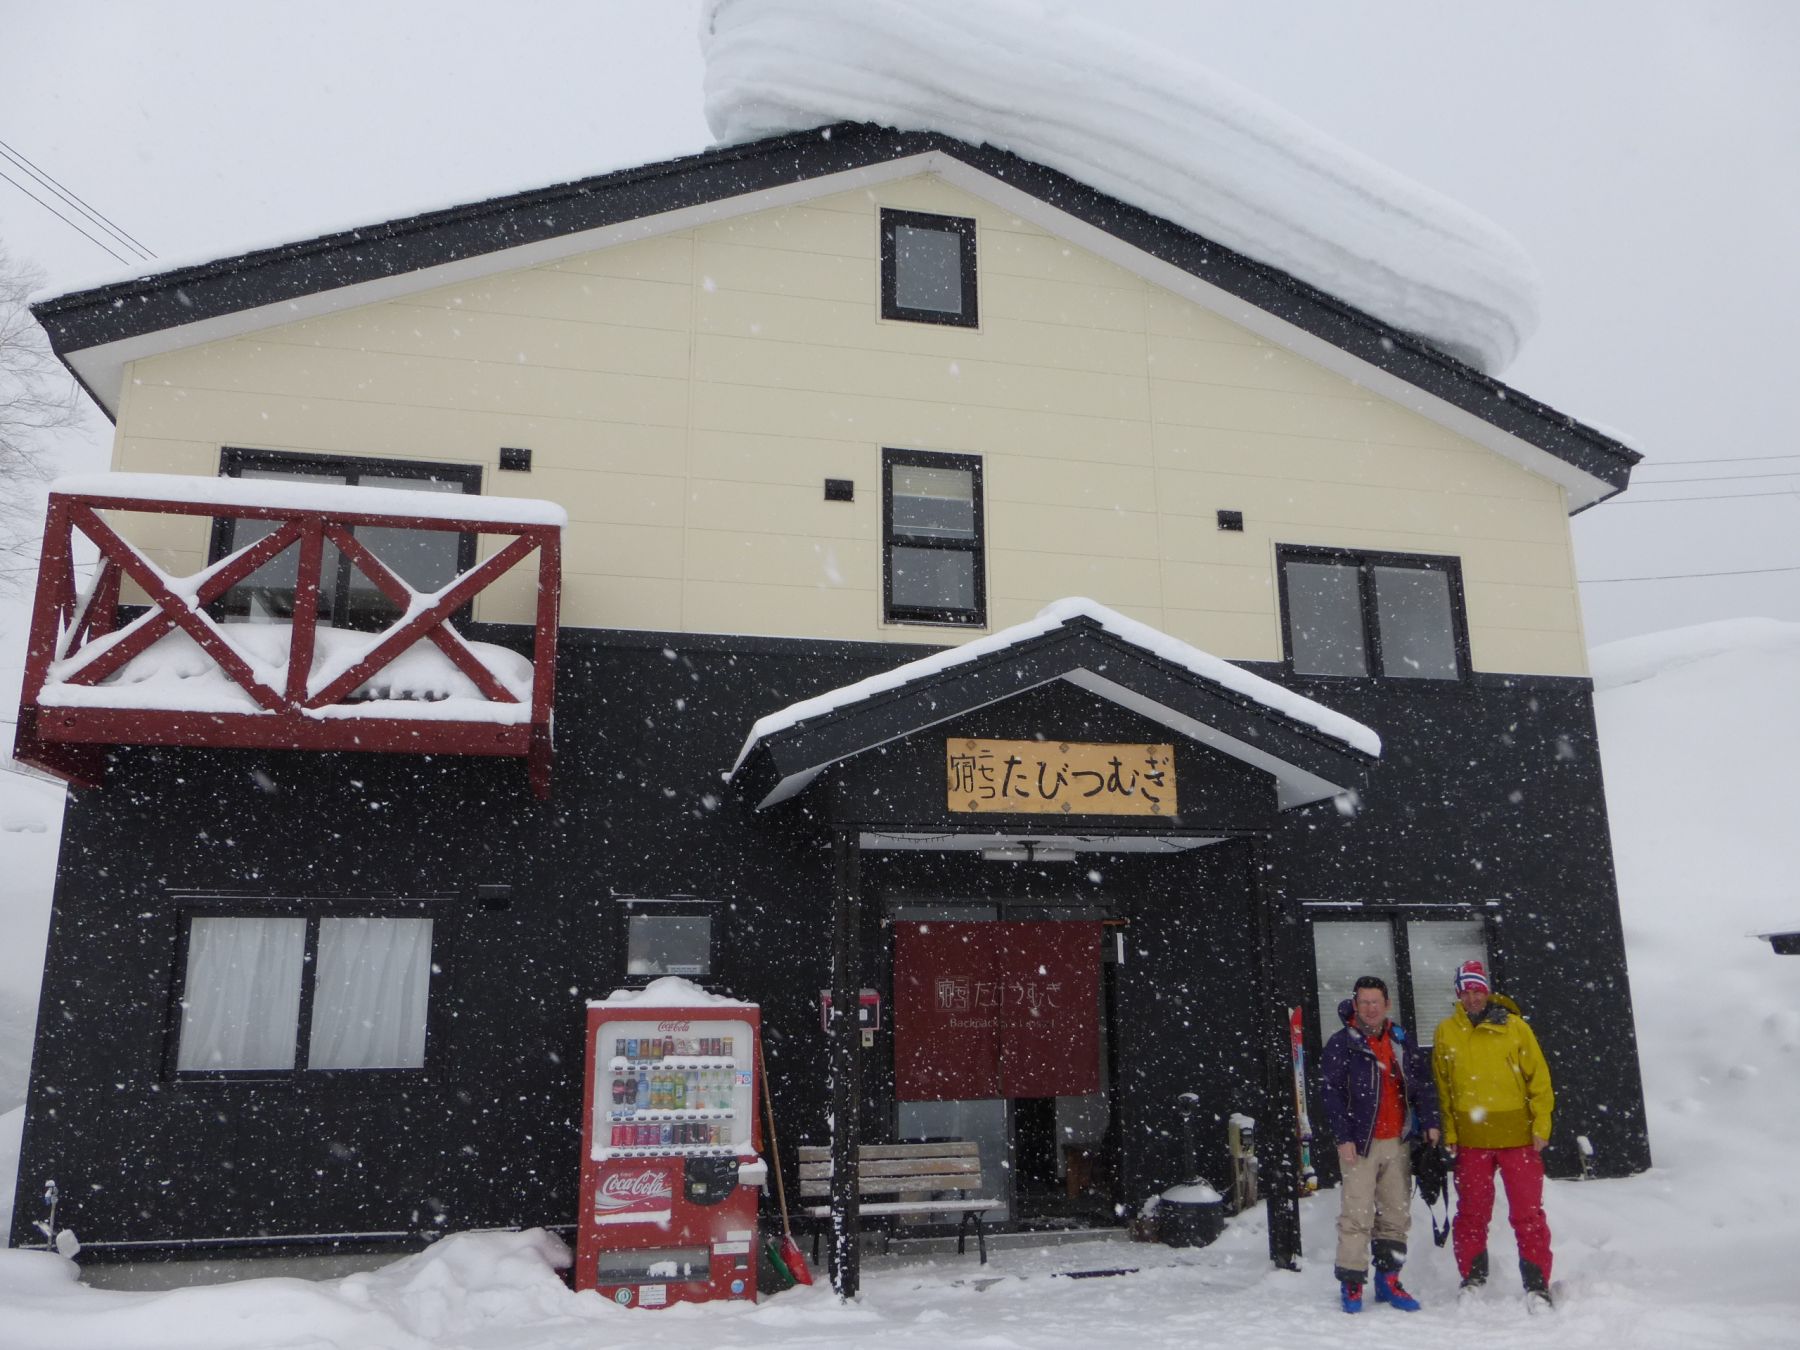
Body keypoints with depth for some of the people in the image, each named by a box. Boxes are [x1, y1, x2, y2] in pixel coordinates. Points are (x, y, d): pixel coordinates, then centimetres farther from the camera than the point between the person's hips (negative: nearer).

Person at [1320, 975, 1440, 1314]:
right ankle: (1351, 1283, 1)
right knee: (1358, 1215, -7)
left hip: (1398, 1143, 5)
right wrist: (1343, 1138, -12)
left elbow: (1423, 1083, 12)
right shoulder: (1341, 1044, -2)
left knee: (1397, 1214, 8)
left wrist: (1430, 1123, -1)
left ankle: (1388, 1280, 19)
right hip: (1360, 1143, -5)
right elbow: (1332, 1093, -5)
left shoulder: (1401, 1041, 12)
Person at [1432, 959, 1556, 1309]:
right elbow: (1442, 1087, 8)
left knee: (1528, 1213, 3)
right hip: (1470, 1139, 1)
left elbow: (1538, 1077, 1)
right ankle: (1473, 1280, 21)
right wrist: (1448, 1132, 2)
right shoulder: (1446, 1032, 4)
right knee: (1472, 1212, 9)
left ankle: (1537, 1285, 12)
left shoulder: (1514, 1027, 0)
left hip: (1517, 1135, -1)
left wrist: (1541, 1126, -5)